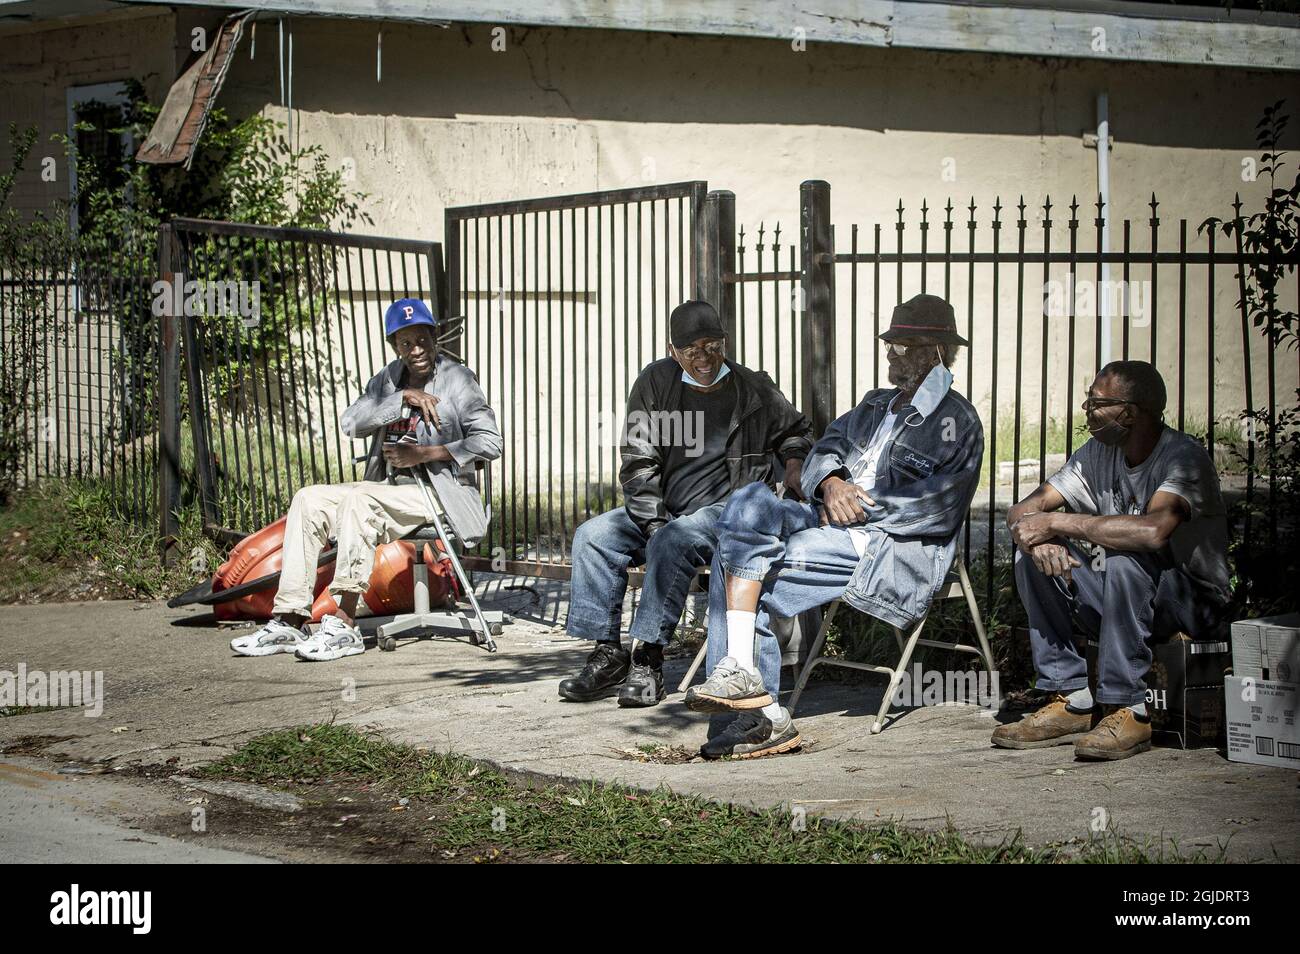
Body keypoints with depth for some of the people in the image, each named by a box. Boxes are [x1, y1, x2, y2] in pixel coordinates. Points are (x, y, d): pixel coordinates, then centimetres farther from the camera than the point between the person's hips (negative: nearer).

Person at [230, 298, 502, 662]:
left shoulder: (457, 379, -1)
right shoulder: (389, 379, 15)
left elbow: (489, 443, -10)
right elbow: (351, 423, -2)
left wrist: (425, 453, -16)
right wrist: (404, 397, -13)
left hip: (438, 492, -7)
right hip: (390, 489, 7)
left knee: (360, 497, -32)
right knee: (309, 500, -12)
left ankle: (344, 625, -37)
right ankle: (289, 621, -18)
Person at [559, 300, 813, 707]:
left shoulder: (753, 390, 4)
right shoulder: (655, 382, 5)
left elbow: (796, 431, 24)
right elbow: (638, 463, 1)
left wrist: (794, 465, 2)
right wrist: (653, 523, -11)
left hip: (724, 510, -4)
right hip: (658, 510, 4)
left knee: (673, 541, -35)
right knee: (592, 536, -18)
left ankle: (648, 659, -31)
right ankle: (607, 656, -17)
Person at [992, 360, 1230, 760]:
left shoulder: (1183, 456, -19)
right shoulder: (1098, 454, 3)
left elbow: (1154, 530, -40)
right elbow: (1021, 512, -1)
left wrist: (1056, 522, -32)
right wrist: (1037, 538, -27)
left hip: (1196, 602, -7)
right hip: (1121, 597, 7)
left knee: (1124, 560, -35)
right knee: (1032, 556, -10)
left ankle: (1127, 711, -25)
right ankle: (1071, 701, -9)